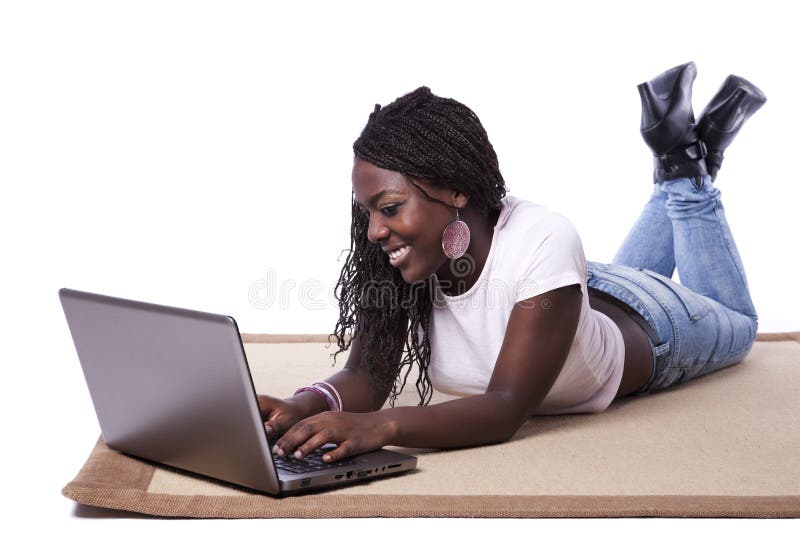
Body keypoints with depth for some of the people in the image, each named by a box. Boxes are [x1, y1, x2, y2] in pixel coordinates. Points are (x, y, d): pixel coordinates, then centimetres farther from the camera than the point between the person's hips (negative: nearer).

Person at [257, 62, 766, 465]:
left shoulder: (543, 243, -48)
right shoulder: (406, 257, -32)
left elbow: (507, 409, -52)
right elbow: (367, 375, -34)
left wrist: (379, 426, -68)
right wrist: (303, 406, -57)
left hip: (644, 323, -4)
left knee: (735, 323, 32)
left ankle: (692, 171, 35)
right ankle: (671, 174, 46)